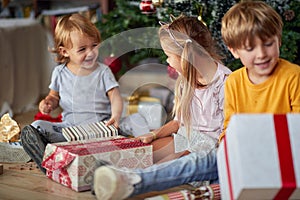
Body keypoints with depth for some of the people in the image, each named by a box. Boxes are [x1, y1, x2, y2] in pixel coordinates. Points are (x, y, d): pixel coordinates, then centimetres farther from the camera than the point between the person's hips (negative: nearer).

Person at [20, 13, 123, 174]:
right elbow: (55, 96, 21)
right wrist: (48, 103, -4)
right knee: (30, 131, -17)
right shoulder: (60, 73, 8)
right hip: (67, 128, 3)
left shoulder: (102, 72, 1)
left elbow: (115, 97, -5)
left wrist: (115, 116, -26)